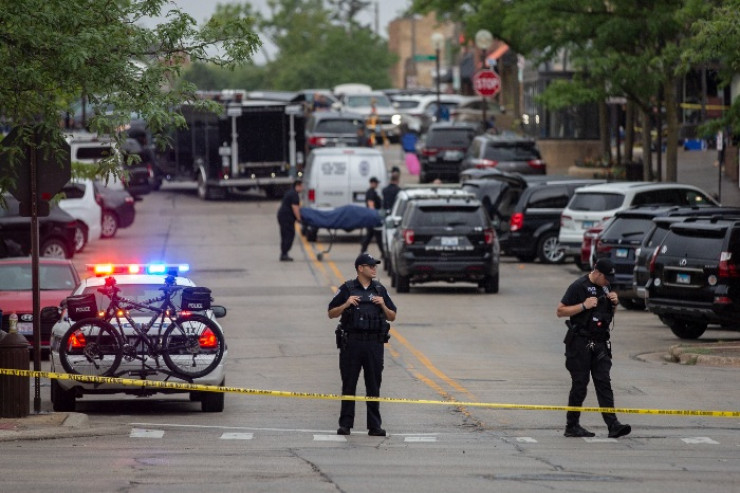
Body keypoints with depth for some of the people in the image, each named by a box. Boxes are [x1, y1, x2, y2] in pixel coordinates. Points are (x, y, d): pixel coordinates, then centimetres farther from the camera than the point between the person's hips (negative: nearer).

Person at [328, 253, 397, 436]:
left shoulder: (380, 290, 10)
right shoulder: (347, 289, 2)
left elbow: (392, 317, 13)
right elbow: (331, 314, 3)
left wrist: (382, 305, -5)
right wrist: (346, 304, -12)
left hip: (374, 343, 2)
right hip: (351, 343, -2)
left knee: (374, 386, 3)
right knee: (349, 385, 2)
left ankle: (374, 426, 7)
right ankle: (345, 424, 7)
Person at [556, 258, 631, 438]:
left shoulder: (604, 288, 14)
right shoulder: (579, 286, -8)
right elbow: (560, 311, -11)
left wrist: (614, 302, 6)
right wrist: (584, 305, -19)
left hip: (600, 342, 6)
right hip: (580, 343, -6)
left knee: (604, 383, -1)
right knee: (579, 384, -2)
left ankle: (613, 425, -8)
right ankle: (572, 426, 7)